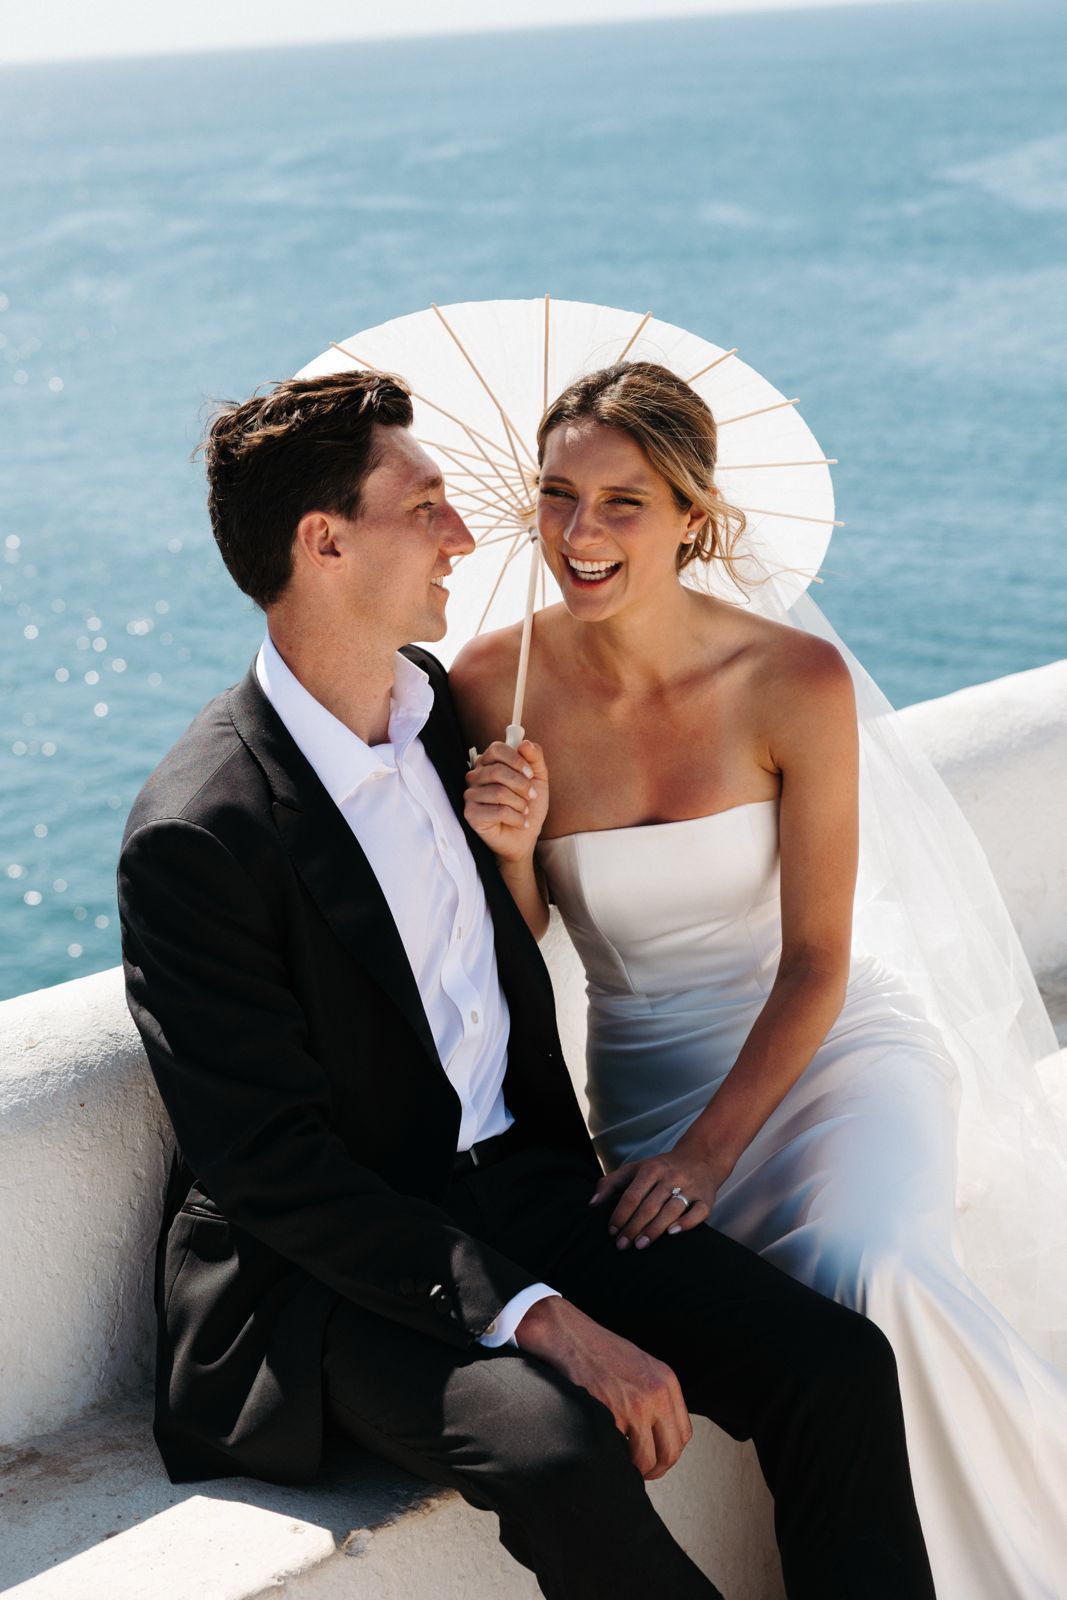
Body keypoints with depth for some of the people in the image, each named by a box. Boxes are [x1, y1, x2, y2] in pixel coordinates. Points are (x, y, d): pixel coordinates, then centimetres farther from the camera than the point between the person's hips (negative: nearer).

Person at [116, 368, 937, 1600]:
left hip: (522, 1189, 7)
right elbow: (275, 1171, -20)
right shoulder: (196, 833, -18)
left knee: (836, 1369, -12)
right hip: (333, 1270, -7)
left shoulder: (444, 707, 6)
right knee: (560, 1446, -33)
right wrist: (539, 1320, -24)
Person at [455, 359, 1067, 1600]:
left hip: (832, 1037, -1)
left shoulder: (796, 681, -13)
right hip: (649, 1069, 1)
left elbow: (816, 961, -10)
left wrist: (707, 1149, -19)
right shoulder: (494, 685, -8)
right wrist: (510, 848, -20)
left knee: (870, 1265, -31)